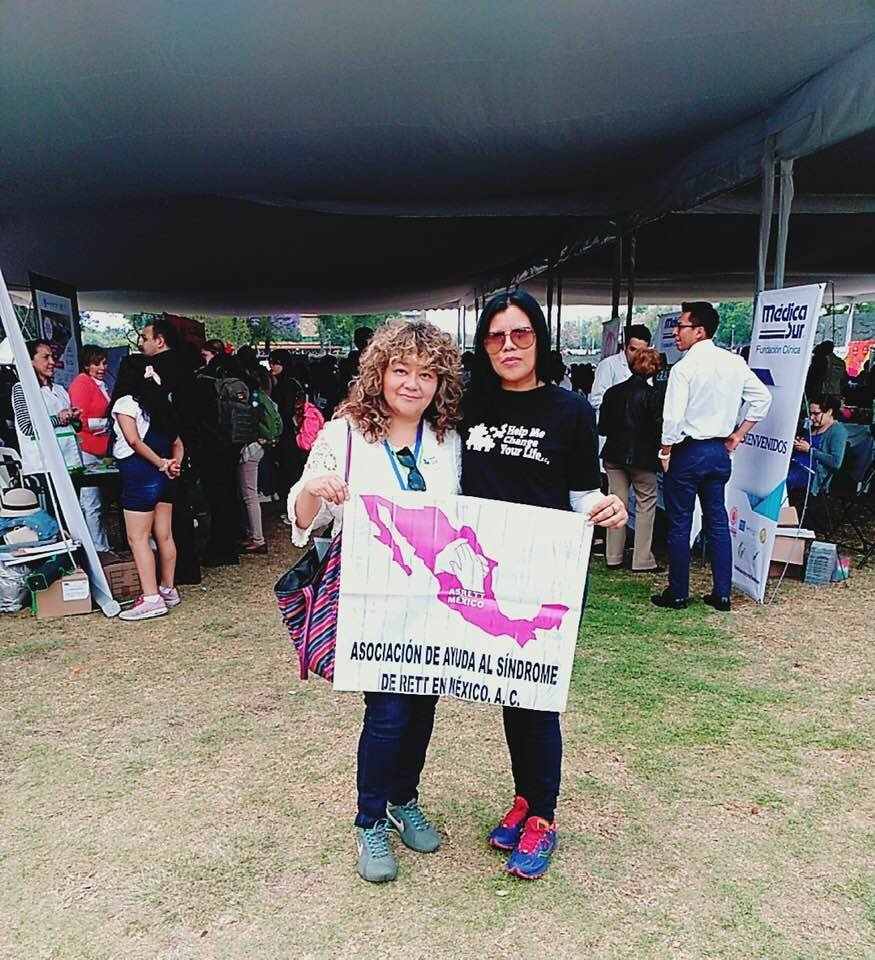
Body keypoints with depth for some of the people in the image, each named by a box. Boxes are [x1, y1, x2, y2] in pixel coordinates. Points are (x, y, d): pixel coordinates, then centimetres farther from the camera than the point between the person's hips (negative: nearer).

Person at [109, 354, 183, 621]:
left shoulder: (125, 403, -7)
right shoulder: (161, 403, 15)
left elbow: (135, 441, -17)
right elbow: (177, 443, 12)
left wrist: (161, 463, -12)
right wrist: (175, 464, -1)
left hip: (139, 476, -8)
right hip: (164, 479, 8)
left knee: (137, 538, -3)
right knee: (164, 535, 12)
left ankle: (151, 599, -5)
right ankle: (168, 589, 21)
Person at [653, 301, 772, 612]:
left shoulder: (684, 367, -15)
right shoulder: (734, 363, 4)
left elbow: (673, 417, -19)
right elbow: (763, 398, 10)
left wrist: (665, 452, -5)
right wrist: (737, 434, 13)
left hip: (689, 451, -6)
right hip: (720, 451, 6)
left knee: (679, 524, 4)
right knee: (718, 522, 12)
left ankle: (677, 594, 12)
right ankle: (722, 594, 18)